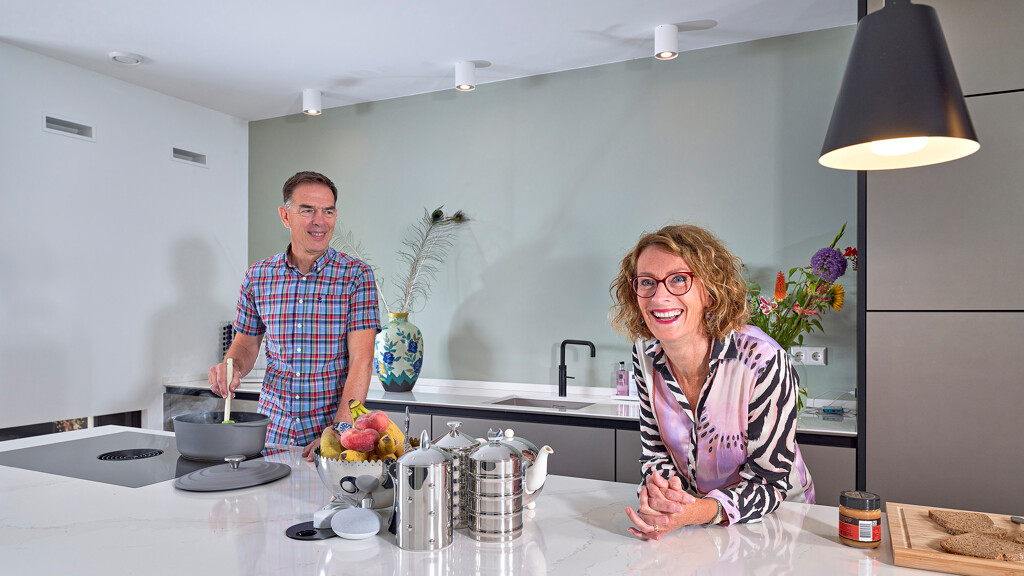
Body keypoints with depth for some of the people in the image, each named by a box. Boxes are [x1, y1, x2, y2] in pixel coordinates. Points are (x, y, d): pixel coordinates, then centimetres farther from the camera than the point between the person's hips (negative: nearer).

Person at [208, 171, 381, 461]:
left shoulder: (356, 275, -6)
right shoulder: (258, 276, 4)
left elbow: (361, 360, -13)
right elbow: (247, 343, 16)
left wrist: (338, 433, -22)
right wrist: (231, 365, -7)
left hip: (333, 427, -3)